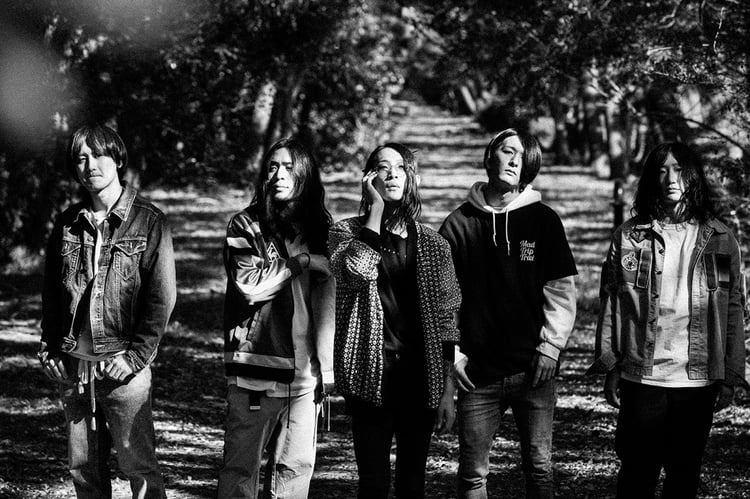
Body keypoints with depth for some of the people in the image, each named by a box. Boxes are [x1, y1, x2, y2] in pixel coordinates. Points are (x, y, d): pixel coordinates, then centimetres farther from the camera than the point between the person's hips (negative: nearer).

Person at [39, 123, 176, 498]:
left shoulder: (149, 222, -3)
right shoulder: (68, 223, 10)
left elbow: (162, 297, -6)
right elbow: (51, 291, 18)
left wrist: (137, 355, -12)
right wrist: (49, 347, 8)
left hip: (123, 365, -4)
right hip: (72, 366, 5)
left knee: (138, 464, -3)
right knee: (83, 466, 10)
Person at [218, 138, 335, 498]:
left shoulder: (321, 228, 11)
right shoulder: (245, 226, 1)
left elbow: (328, 300, 9)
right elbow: (249, 285, -14)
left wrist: (328, 364, 4)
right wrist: (302, 262, -7)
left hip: (305, 370, 4)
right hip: (256, 368, -3)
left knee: (297, 466, 5)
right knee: (241, 466, -1)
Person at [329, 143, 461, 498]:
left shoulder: (431, 244, 7)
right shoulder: (346, 233, 3)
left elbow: (444, 318, 6)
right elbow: (358, 271, -20)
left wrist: (447, 389, 1)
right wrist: (375, 210, -10)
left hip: (418, 378, 2)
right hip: (370, 378, -2)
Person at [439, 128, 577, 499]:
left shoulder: (543, 220, 3)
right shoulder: (459, 223, 3)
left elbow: (561, 289, 2)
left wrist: (550, 346, -7)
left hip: (533, 370, 0)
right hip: (478, 372, 0)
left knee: (539, 468, 4)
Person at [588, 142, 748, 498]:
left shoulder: (720, 240, 5)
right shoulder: (629, 237, 2)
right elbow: (610, 305, 3)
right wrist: (609, 367, -2)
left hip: (698, 381, 1)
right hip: (642, 378, -1)